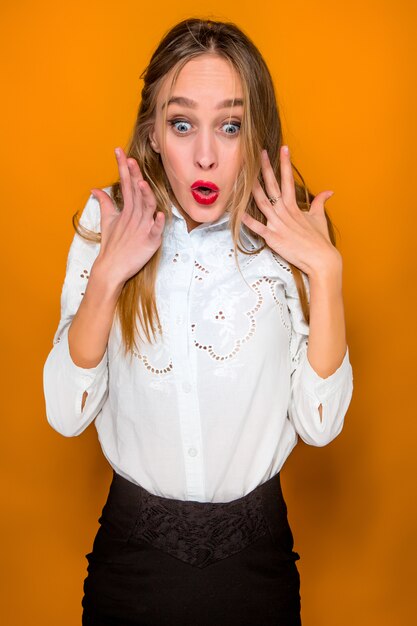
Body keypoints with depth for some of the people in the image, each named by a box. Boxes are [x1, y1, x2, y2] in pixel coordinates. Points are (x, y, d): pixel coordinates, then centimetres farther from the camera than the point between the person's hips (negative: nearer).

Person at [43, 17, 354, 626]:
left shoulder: (288, 238, -9)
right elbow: (65, 414, -12)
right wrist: (106, 275, -23)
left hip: (255, 553, 0)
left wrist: (326, 270, -21)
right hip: (133, 548, 0)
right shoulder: (107, 224, -8)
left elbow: (320, 424, -14)